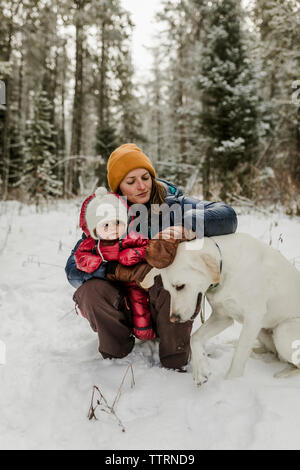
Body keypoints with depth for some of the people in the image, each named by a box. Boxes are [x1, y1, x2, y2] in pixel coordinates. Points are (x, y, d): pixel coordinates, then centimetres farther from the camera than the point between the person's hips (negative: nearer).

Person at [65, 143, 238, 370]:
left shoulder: (170, 204, -10)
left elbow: (227, 216, -24)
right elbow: (74, 269, -11)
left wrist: (180, 228, -40)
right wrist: (118, 271, -28)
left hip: (167, 308, -1)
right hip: (124, 301, 2)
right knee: (92, 289, -26)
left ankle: (175, 363, -12)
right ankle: (116, 355, 1)